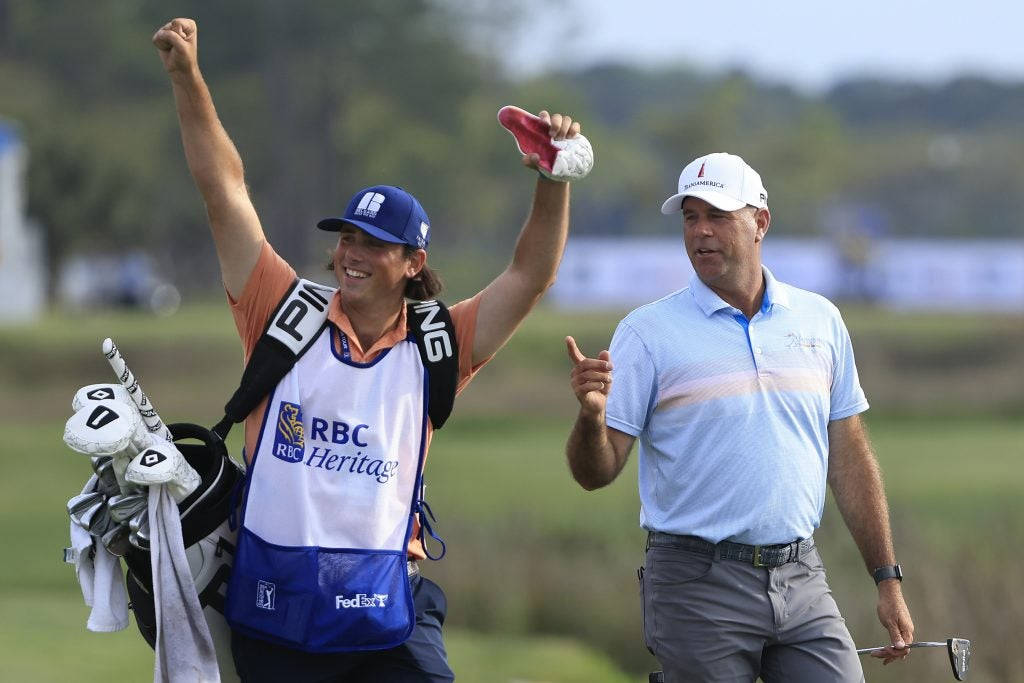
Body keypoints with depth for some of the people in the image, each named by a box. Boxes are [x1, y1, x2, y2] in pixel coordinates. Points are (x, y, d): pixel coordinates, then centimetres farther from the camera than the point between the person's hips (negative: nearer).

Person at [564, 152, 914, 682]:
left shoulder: (820, 321, 10)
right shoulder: (647, 332, -2)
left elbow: (849, 459, 14)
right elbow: (596, 472, -5)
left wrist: (887, 580, 11)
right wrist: (591, 416, -26)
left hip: (801, 579, 3)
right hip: (698, 585, -3)